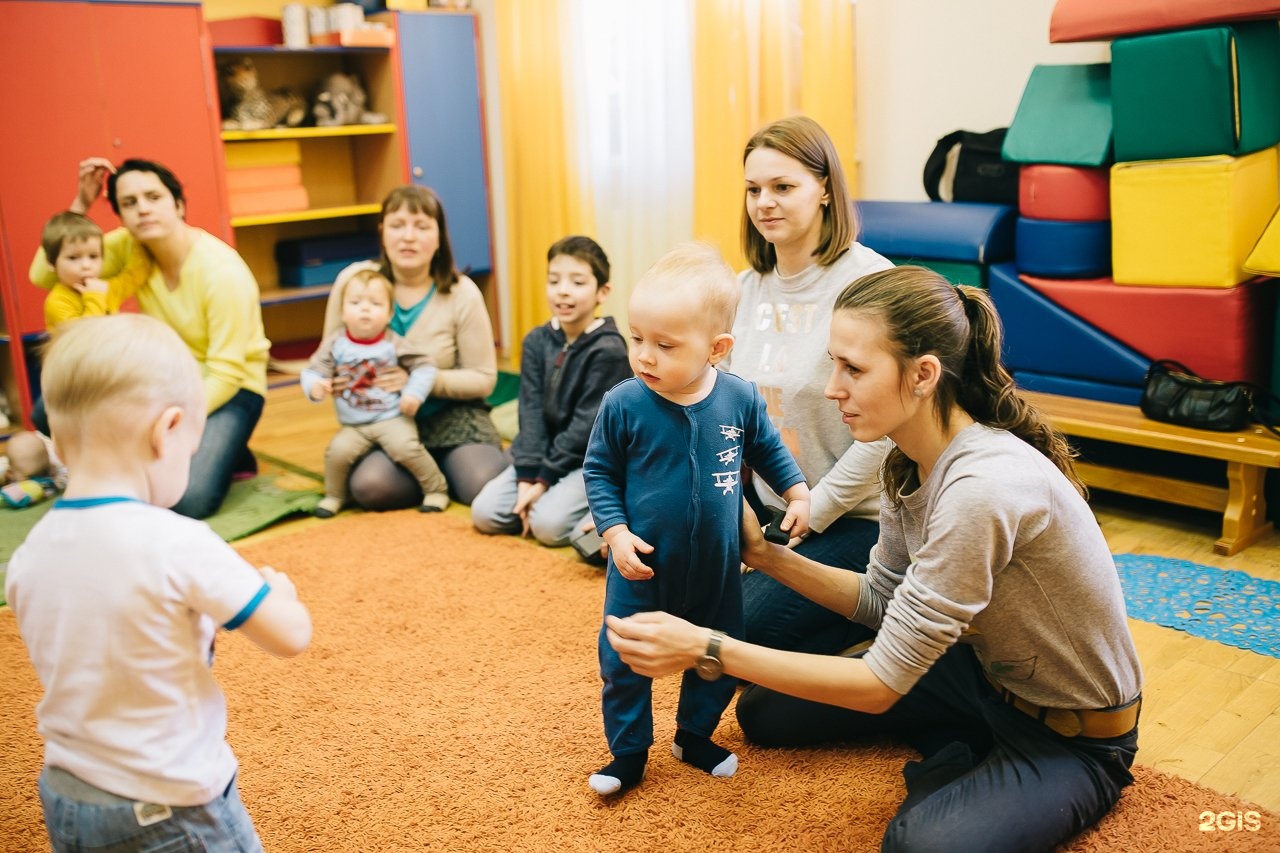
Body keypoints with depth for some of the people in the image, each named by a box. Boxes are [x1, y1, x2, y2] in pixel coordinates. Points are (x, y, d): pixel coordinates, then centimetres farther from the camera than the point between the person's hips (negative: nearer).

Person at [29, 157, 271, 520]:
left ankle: (224, 453, 7)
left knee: (186, 501, -29)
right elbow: (44, 275, -7)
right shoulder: (129, 248, -5)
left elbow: (224, 374, -22)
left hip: (230, 389, -6)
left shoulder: (223, 271, -22)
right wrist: (81, 202, -13)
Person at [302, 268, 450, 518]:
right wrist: (315, 387, -26)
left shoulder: (393, 344, -4)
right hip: (353, 427, 2)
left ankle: (436, 489, -3)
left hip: (393, 419, -2)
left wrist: (414, 393, -14)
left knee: (406, 447, -26)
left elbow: (424, 366, 0)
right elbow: (312, 371, -3)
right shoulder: (335, 345, -1)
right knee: (337, 451, -22)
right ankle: (334, 496, 8)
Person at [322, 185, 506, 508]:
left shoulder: (462, 293, -10)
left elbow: (483, 378, -6)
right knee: (369, 485, -29)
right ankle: (442, 473, 2)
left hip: (450, 417, -1)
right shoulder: (353, 280, -7)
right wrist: (338, 382, -18)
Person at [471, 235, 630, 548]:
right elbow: (531, 413, -4)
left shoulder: (608, 350, -15)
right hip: (546, 453, 5)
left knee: (549, 525, -25)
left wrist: (544, 478, -18)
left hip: (593, 460, -5)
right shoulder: (537, 342, 1)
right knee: (483, 513, -9)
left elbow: (587, 425, -17)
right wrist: (528, 475, -15)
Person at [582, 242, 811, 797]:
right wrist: (616, 532, -16)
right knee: (623, 662, 8)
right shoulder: (623, 406, -18)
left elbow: (768, 449, 8)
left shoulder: (740, 399, -12)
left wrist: (798, 494, 5)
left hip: (716, 570, 2)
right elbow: (599, 473, -7)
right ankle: (628, 754, 29)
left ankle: (694, 735, 43)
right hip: (642, 568, -2)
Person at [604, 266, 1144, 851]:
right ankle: (960, 750, 7)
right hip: (988, 671, 8)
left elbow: (881, 683, -31)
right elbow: (882, 600, 5)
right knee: (764, 710, 8)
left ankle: (957, 764, -5)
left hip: (1073, 736, -7)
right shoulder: (910, 462, -8)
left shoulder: (982, 488, -36)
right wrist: (765, 555, -7)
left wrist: (707, 648, -32)